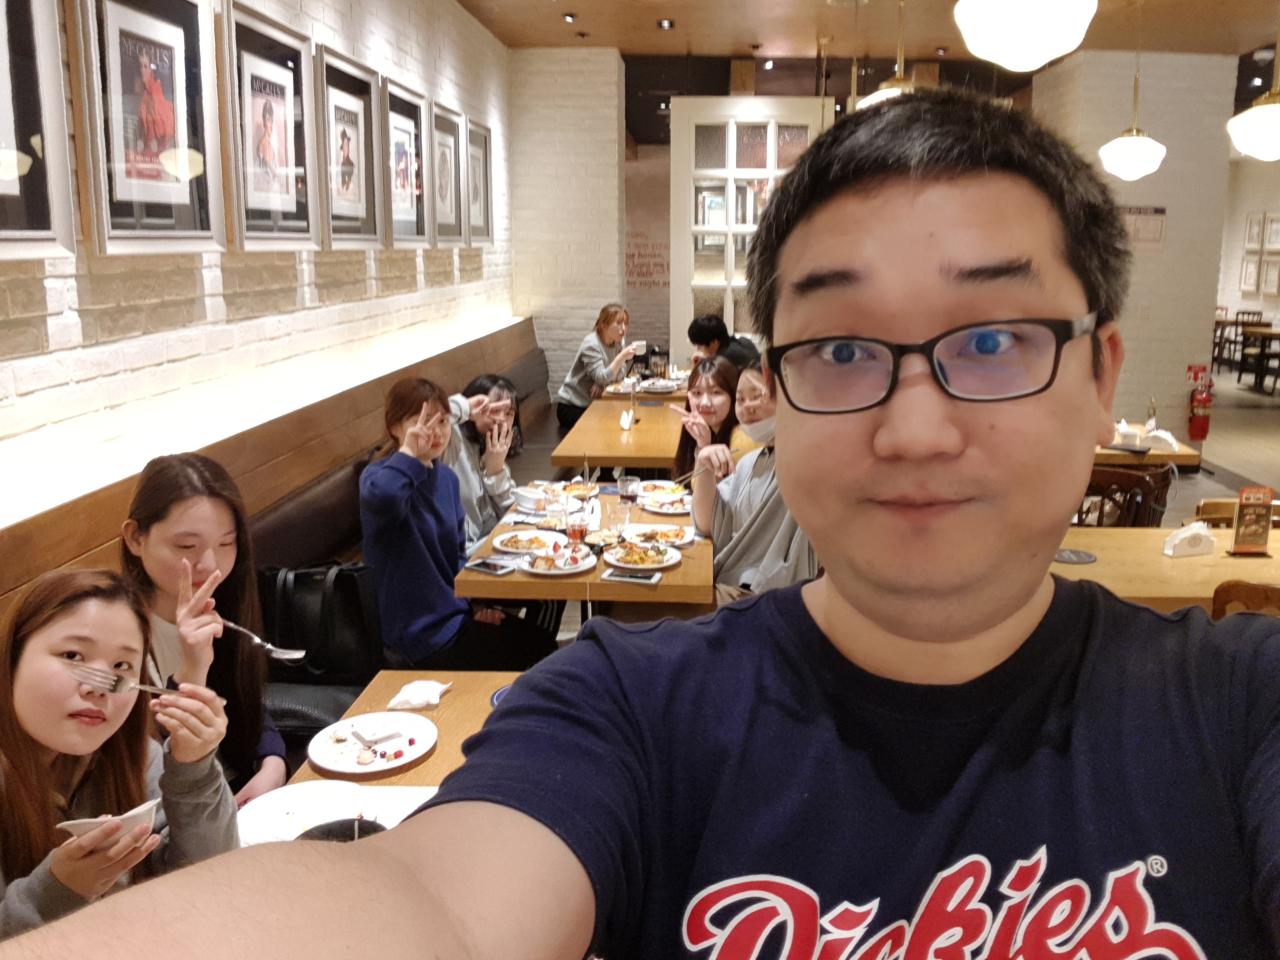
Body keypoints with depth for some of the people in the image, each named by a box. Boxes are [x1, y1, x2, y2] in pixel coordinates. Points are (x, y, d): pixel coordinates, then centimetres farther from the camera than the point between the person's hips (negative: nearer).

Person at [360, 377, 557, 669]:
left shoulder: (446, 477, 4)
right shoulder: (380, 476, -18)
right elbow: (381, 497, -47)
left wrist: (478, 601, 0)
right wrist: (409, 452, -33)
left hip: (455, 611, 7)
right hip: (422, 633, -7)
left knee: (539, 641, 10)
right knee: (538, 648, -1)